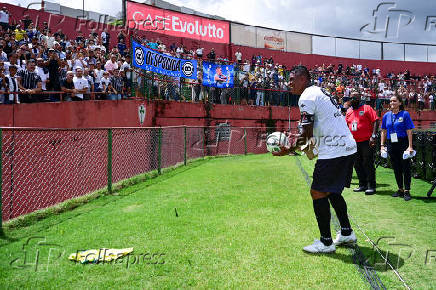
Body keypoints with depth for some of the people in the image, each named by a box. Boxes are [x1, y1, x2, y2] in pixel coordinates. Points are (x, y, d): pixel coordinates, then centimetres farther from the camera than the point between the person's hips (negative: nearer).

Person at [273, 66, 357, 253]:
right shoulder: (320, 92, 20)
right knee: (333, 192, 20)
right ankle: (347, 233, 29)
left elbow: (306, 134, -13)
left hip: (333, 151, -10)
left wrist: (288, 150, -4)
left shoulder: (306, 97, -10)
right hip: (348, 148, 10)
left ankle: (326, 242, 3)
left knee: (318, 193, -3)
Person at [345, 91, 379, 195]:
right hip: (354, 142, 6)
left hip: (366, 141, -6)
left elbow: (375, 121, -9)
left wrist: (373, 136, -18)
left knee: (368, 164, -5)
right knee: (357, 165, 11)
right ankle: (362, 185, 21)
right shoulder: (349, 111, 14)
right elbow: (346, 126, 21)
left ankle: (371, 186, 1)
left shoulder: (366, 108, -3)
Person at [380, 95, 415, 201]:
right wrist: (382, 145, 8)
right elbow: (384, 131, 14)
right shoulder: (387, 115, 9)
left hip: (403, 143, -4)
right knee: (396, 168, 10)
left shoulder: (405, 114, -3)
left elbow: (409, 131, -7)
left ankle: (407, 191, 4)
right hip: (391, 144, 4)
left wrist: (410, 146, -12)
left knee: (405, 167, -2)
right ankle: (400, 189, 22)